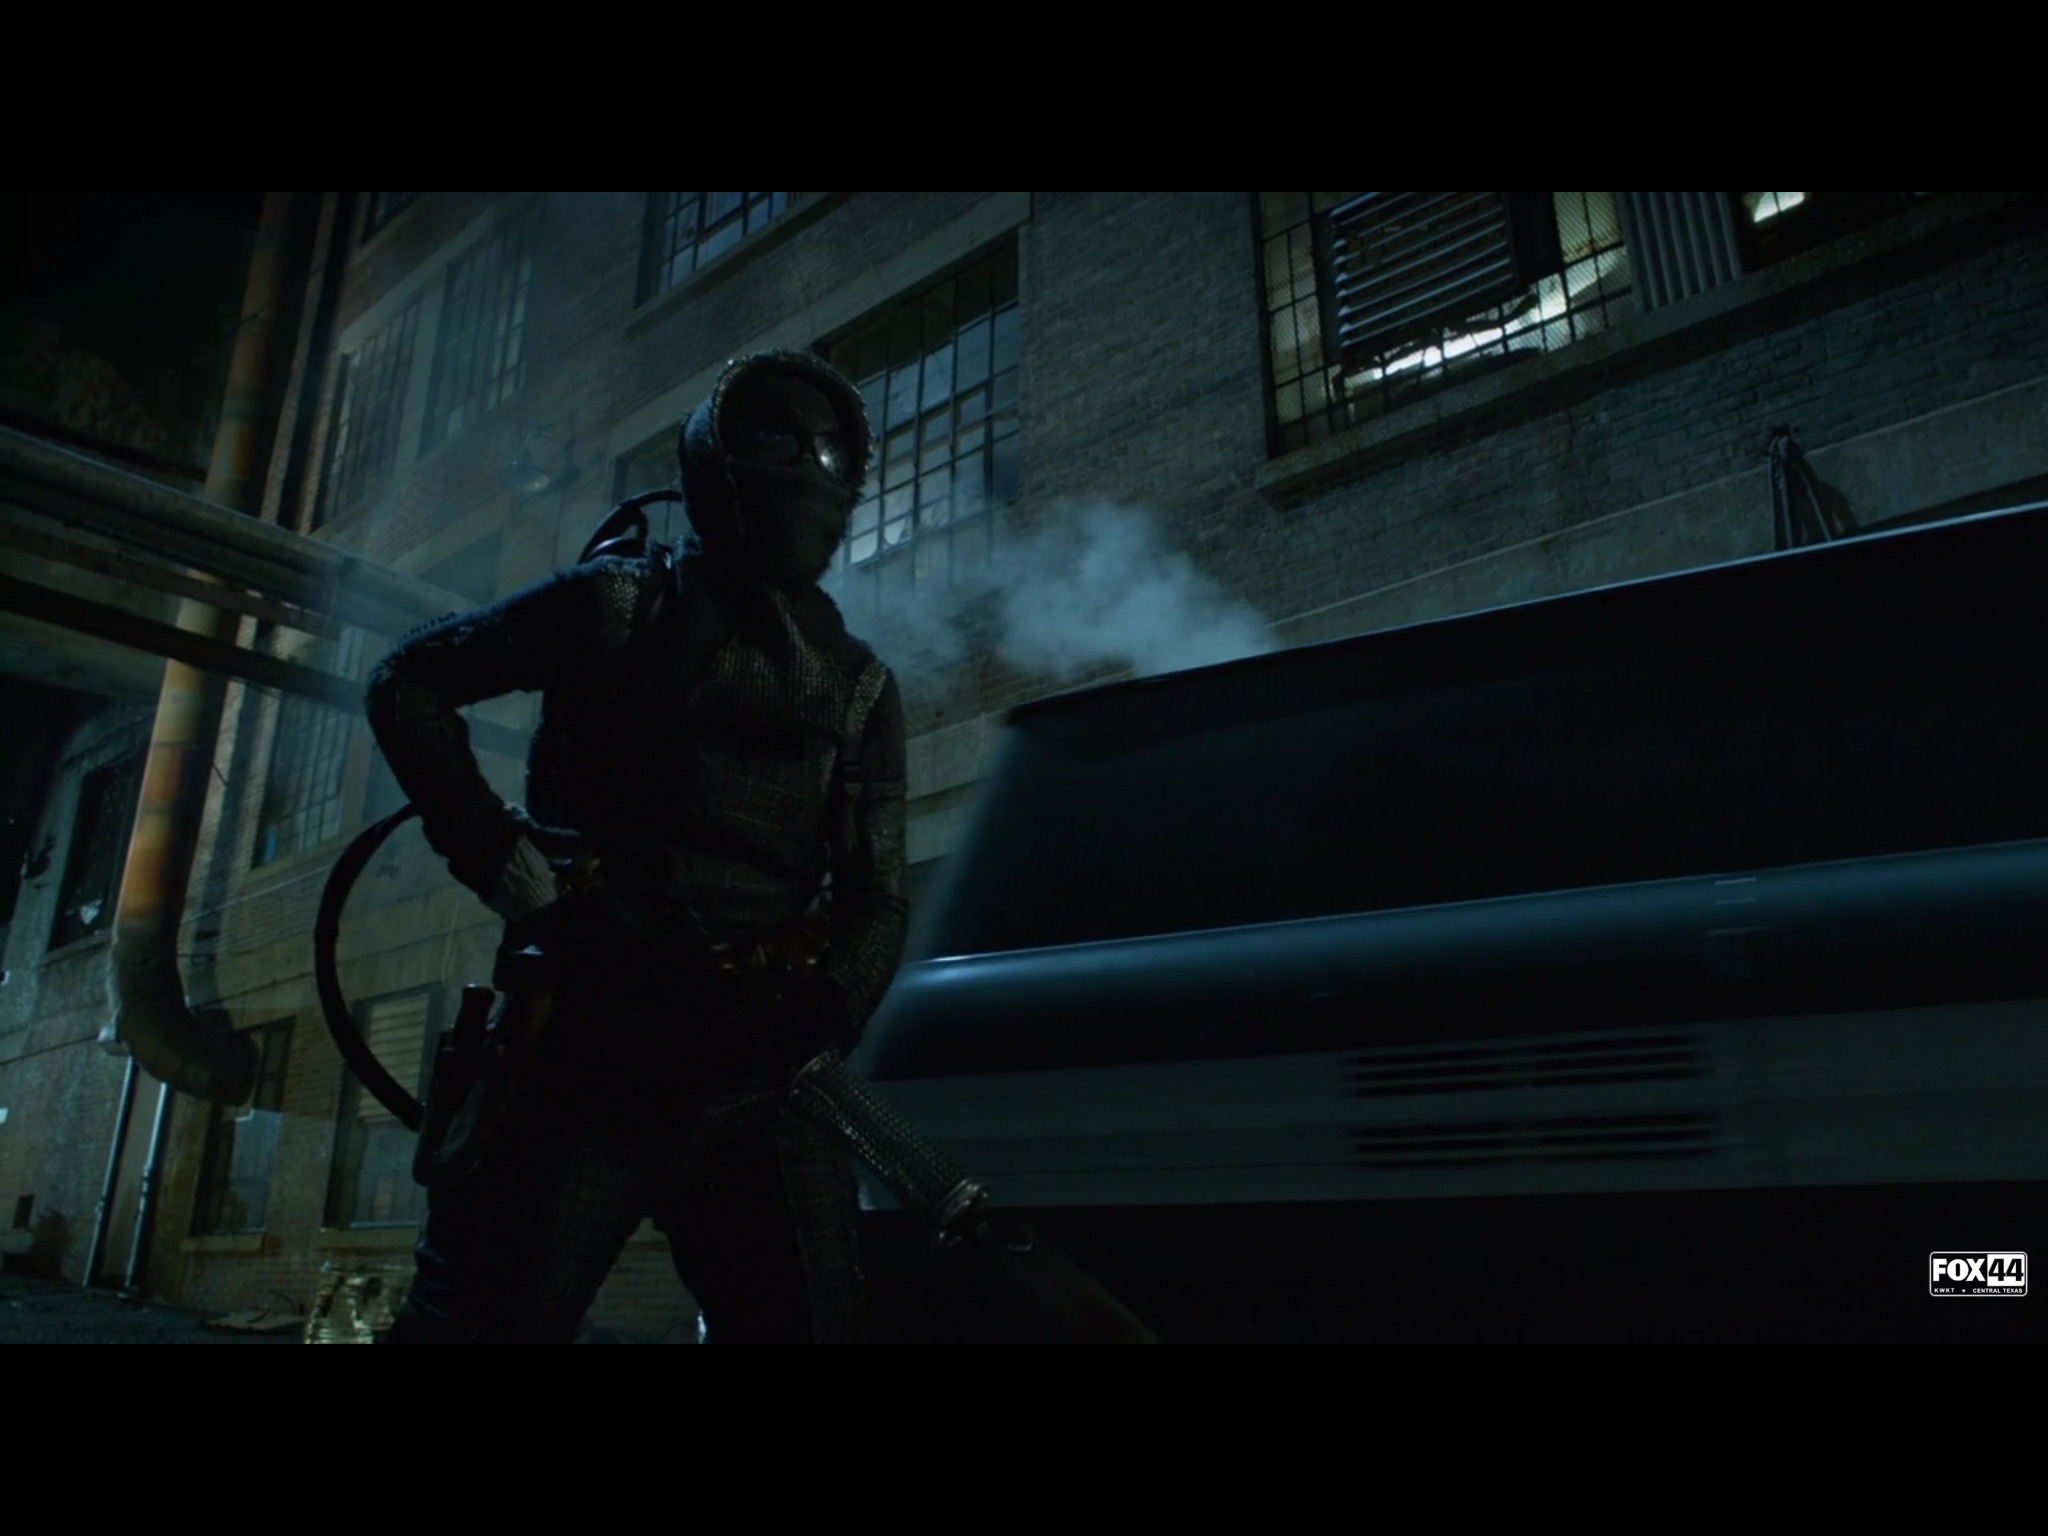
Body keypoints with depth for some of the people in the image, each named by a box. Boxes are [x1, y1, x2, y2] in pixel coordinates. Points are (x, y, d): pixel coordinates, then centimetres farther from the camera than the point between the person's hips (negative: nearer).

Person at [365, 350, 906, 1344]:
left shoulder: (858, 688, 14)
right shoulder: (620, 605, 6)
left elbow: (875, 899, 11)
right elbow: (408, 686, 11)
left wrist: (824, 1008, -10)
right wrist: (499, 855, -1)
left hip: (757, 1076, 3)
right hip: (587, 1052, -3)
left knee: (810, 1323, 3)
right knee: (493, 1318, -1)